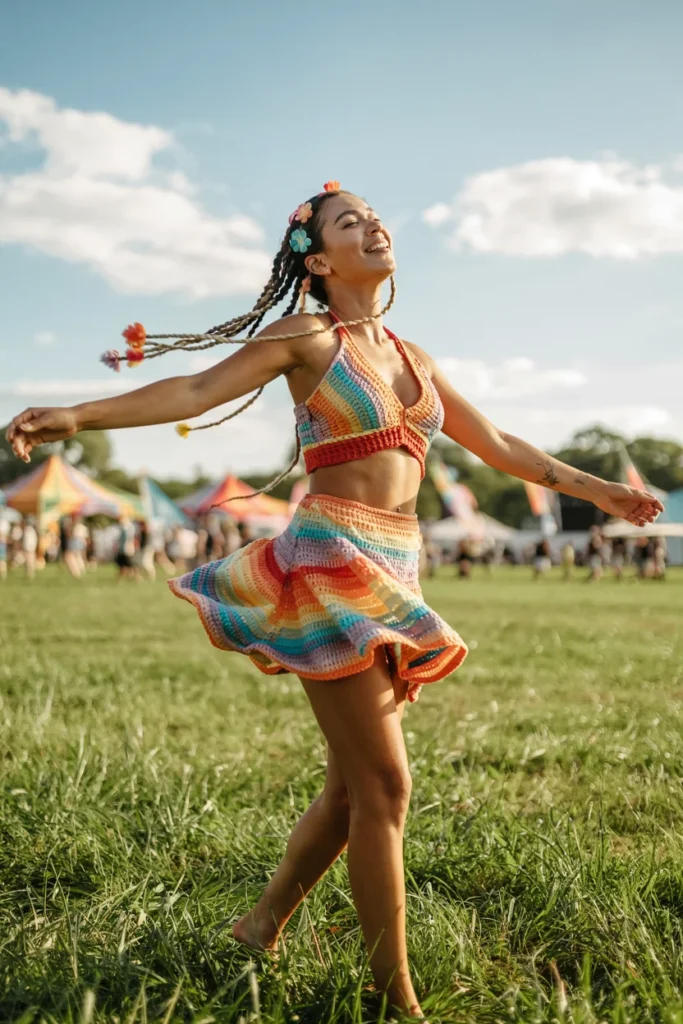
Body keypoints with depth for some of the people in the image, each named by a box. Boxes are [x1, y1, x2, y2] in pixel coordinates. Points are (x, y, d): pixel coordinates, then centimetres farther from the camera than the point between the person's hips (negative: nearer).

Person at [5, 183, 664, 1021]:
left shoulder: (412, 358, 18)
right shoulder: (308, 338, 0)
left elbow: (496, 445, 27)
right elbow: (195, 391, -10)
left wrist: (594, 488, 33)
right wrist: (76, 416, -23)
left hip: (393, 575, 7)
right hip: (330, 564, -7)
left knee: (353, 786, 9)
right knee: (384, 784, -7)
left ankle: (261, 926, 28)